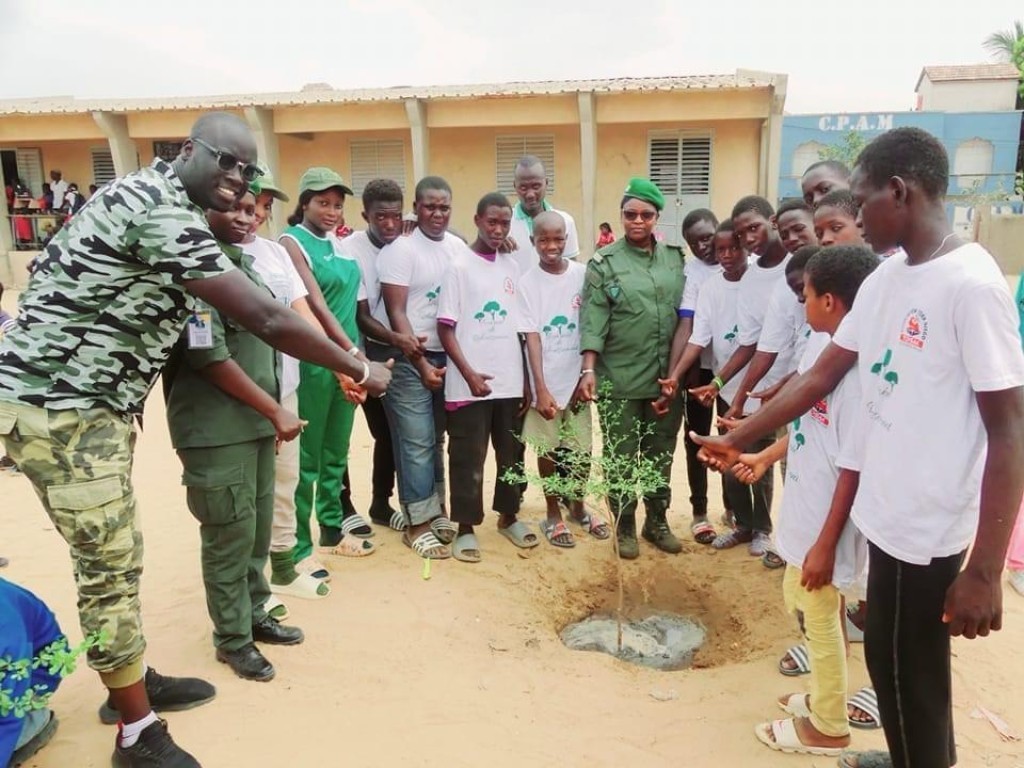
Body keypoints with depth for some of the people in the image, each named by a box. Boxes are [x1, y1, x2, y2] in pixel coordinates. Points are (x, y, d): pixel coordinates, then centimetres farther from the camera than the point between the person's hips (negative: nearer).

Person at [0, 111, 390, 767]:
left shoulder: (151, 199, 12)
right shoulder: (161, 210, -21)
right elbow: (266, 319, -24)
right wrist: (359, 371, -13)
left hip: (89, 404, 10)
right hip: (59, 409, -10)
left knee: (117, 555, 18)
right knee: (111, 566, -1)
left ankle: (133, 680, 36)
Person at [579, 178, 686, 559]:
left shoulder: (675, 258, 7)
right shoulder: (604, 262, -3)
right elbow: (593, 320, -9)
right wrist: (588, 369, -18)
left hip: (666, 377, 3)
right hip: (620, 380, -3)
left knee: (661, 454, 14)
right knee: (621, 456, 8)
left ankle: (657, 521, 32)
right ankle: (625, 527, 25)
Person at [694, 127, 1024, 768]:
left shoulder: (972, 285, -19)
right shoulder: (886, 278, 6)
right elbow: (822, 375, 11)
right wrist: (738, 439, 13)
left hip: (928, 524, -8)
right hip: (888, 508, 8)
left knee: (904, 667, 9)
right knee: (902, 659, 24)